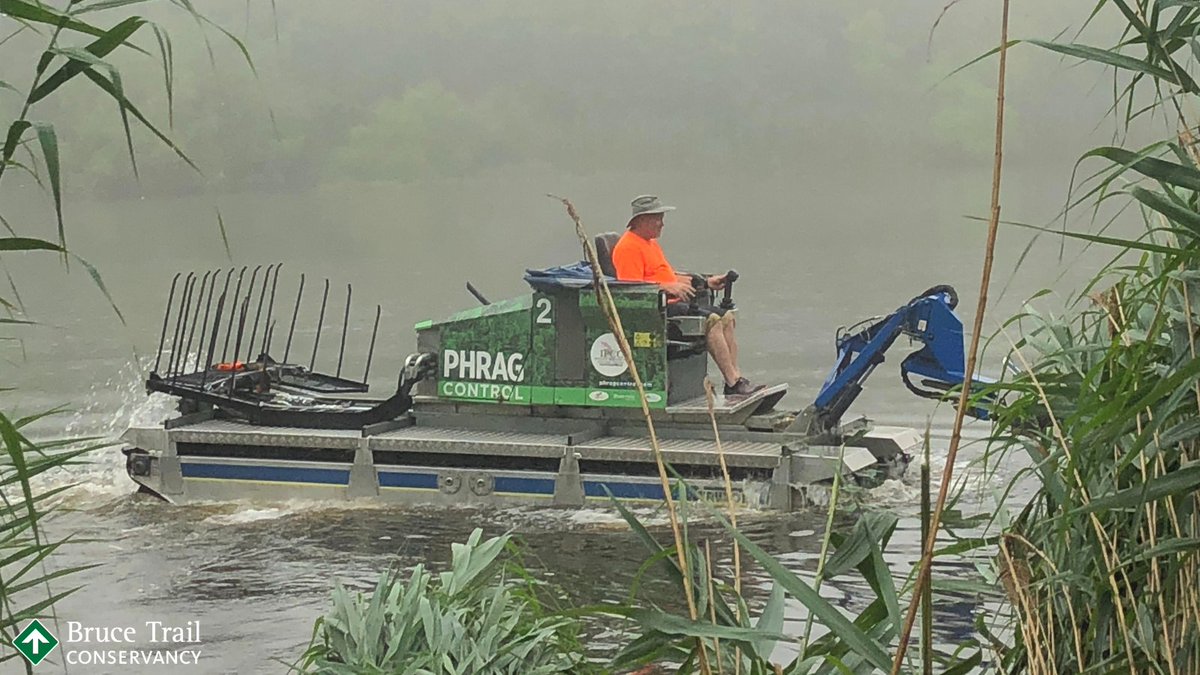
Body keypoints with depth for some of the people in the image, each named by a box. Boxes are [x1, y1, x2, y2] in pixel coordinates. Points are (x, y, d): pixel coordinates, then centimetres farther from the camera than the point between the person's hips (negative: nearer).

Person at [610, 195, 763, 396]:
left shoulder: (650, 243, 24)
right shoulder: (628, 247, -11)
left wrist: (706, 282, 21)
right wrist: (668, 288, -28)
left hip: (674, 303, 11)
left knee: (726, 317, 1)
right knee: (711, 319, -23)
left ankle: (735, 379, -5)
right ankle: (733, 383, -23)